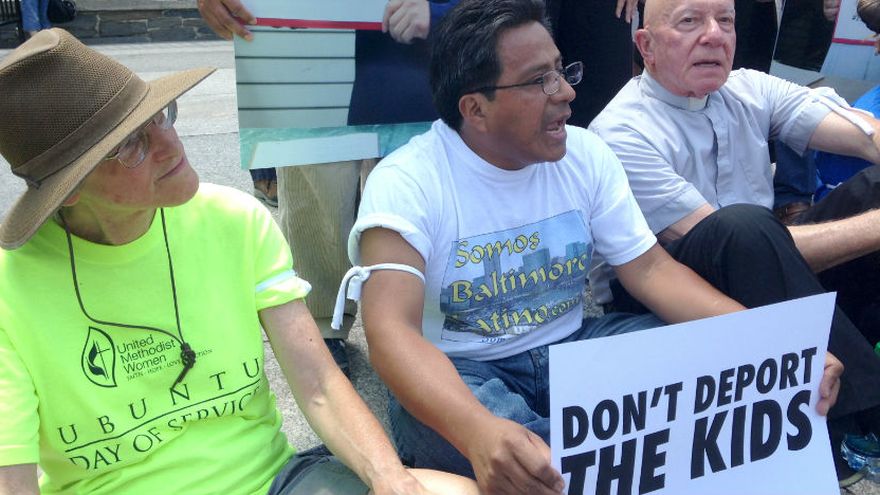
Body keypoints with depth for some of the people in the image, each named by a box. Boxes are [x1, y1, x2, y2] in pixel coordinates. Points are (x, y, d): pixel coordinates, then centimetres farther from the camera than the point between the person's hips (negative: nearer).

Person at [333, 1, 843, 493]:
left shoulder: (586, 154, -1)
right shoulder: (407, 182, -19)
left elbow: (651, 269, -2)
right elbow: (392, 331, -31)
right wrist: (477, 430, -52)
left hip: (572, 349, 5)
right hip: (460, 372, -4)